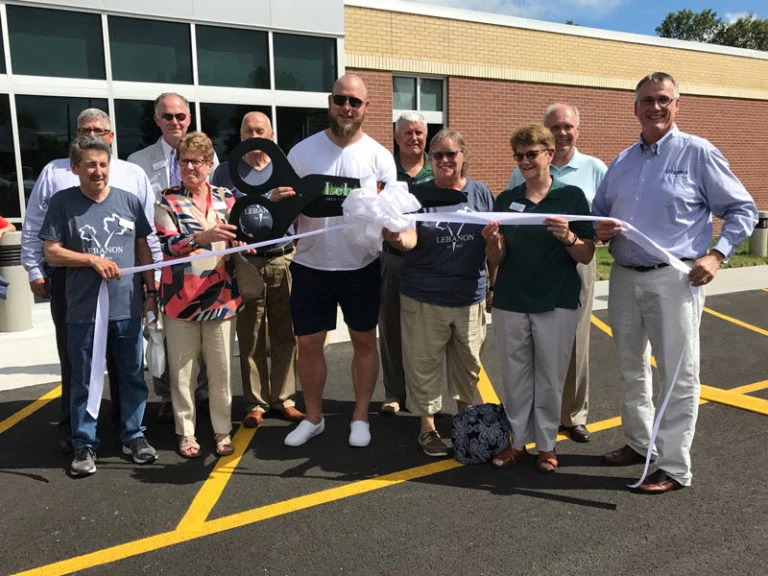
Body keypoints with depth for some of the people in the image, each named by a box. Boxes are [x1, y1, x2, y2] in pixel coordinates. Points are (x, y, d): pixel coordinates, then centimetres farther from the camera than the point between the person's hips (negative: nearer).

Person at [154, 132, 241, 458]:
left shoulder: (227, 199, 8)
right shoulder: (168, 201, 1)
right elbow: (169, 244, -12)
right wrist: (204, 236, -28)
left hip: (221, 296, 2)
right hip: (181, 297, -1)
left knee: (221, 369, 7)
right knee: (182, 370, 8)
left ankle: (223, 430, 21)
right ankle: (185, 431, 23)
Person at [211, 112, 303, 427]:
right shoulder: (226, 172, 8)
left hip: (284, 261, 1)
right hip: (246, 264, -1)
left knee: (284, 335, 6)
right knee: (250, 339, 3)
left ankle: (283, 399, 18)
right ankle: (256, 403, 14)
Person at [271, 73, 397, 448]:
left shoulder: (379, 156, -2)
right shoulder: (302, 151, 1)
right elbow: (281, 207, 3)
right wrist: (279, 200, -21)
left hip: (361, 267, 0)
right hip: (311, 266, 1)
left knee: (364, 342, 10)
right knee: (308, 344, 7)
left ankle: (361, 416, 27)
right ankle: (312, 416, 27)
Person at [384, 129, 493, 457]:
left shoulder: (481, 193, 4)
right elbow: (411, 240, -14)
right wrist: (397, 239, -36)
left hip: (471, 297, 3)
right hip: (424, 297, -2)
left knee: (468, 362, 18)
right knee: (425, 364, 7)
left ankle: (465, 412, 42)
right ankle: (427, 426, 24)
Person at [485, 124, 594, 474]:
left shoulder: (571, 196, -1)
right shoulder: (505, 200, 6)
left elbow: (587, 256, -2)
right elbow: (496, 260, 4)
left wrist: (568, 237, -21)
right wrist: (493, 242, -17)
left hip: (557, 304, -2)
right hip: (510, 302, 2)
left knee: (550, 378, 8)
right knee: (515, 376, 11)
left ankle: (547, 444, 24)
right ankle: (518, 440, 26)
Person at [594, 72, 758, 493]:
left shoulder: (698, 153, -3)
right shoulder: (621, 162, 12)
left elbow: (742, 210, 0)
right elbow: (598, 213, 18)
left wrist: (716, 255, -13)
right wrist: (599, 231, -5)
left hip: (674, 280, -5)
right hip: (624, 278, 6)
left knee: (677, 375, 2)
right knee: (631, 368, 16)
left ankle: (674, 466, 13)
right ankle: (639, 442, 33)